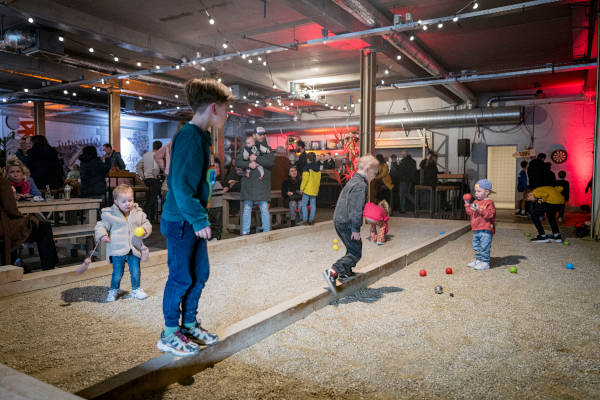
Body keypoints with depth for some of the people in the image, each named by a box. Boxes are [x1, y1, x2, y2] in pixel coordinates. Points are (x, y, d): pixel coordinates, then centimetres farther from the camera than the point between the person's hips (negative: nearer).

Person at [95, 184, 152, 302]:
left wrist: (145, 230, -12)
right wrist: (102, 235, -17)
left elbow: (146, 224, 9)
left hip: (134, 250, 2)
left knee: (135, 272, 8)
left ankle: (136, 289, 28)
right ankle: (113, 291, 30)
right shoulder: (109, 214, -5)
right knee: (117, 273, 8)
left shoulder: (139, 213, 2)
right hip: (117, 250, -2)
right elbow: (101, 226, 1)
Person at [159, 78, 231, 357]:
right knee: (181, 277, 2)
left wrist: (200, 217, 17)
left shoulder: (200, 136, 12)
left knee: (199, 274, 16)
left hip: (192, 221, 10)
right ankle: (169, 335, 19)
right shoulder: (189, 137, -19)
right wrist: (199, 220, -23)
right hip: (180, 221, -10)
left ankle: (189, 324, 33)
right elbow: (181, 185, -24)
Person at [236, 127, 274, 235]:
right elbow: (237, 161, 4)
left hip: (262, 184, 0)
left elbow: (270, 161, -7)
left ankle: (267, 231, 7)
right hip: (248, 183, 1)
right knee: (246, 209, 3)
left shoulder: (267, 149, 11)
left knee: (264, 209, -1)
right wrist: (249, 164, -13)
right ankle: (245, 232, 9)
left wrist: (256, 159, -11)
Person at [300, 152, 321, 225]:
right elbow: (319, 179, 12)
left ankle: (305, 219, -1)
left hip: (307, 189, -6)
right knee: (313, 205, 9)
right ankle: (311, 219, 10)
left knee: (304, 204, 2)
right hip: (315, 190, 6)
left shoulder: (308, 167, -12)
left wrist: (301, 188, -8)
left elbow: (305, 179, -15)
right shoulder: (318, 168, 7)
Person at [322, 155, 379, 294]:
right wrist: (356, 229, -20)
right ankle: (333, 272, -18)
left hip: (339, 220, 10)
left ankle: (346, 272, 35)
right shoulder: (360, 185, -16)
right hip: (347, 223, -10)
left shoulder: (352, 181, 17)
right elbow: (356, 209, -22)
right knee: (355, 253, -7)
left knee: (352, 249, 24)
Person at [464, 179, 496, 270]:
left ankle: (485, 262, 0)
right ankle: (478, 260, 26)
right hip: (476, 229, 9)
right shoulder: (475, 202, 15)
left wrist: (480, 210, -28)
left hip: (485, 230, -8)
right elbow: (471, 213, 19)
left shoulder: (489, 202, -10)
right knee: (476, 246, 15)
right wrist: (467, 205, 9)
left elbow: (490, 214, -20)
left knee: (484, 247, -6)